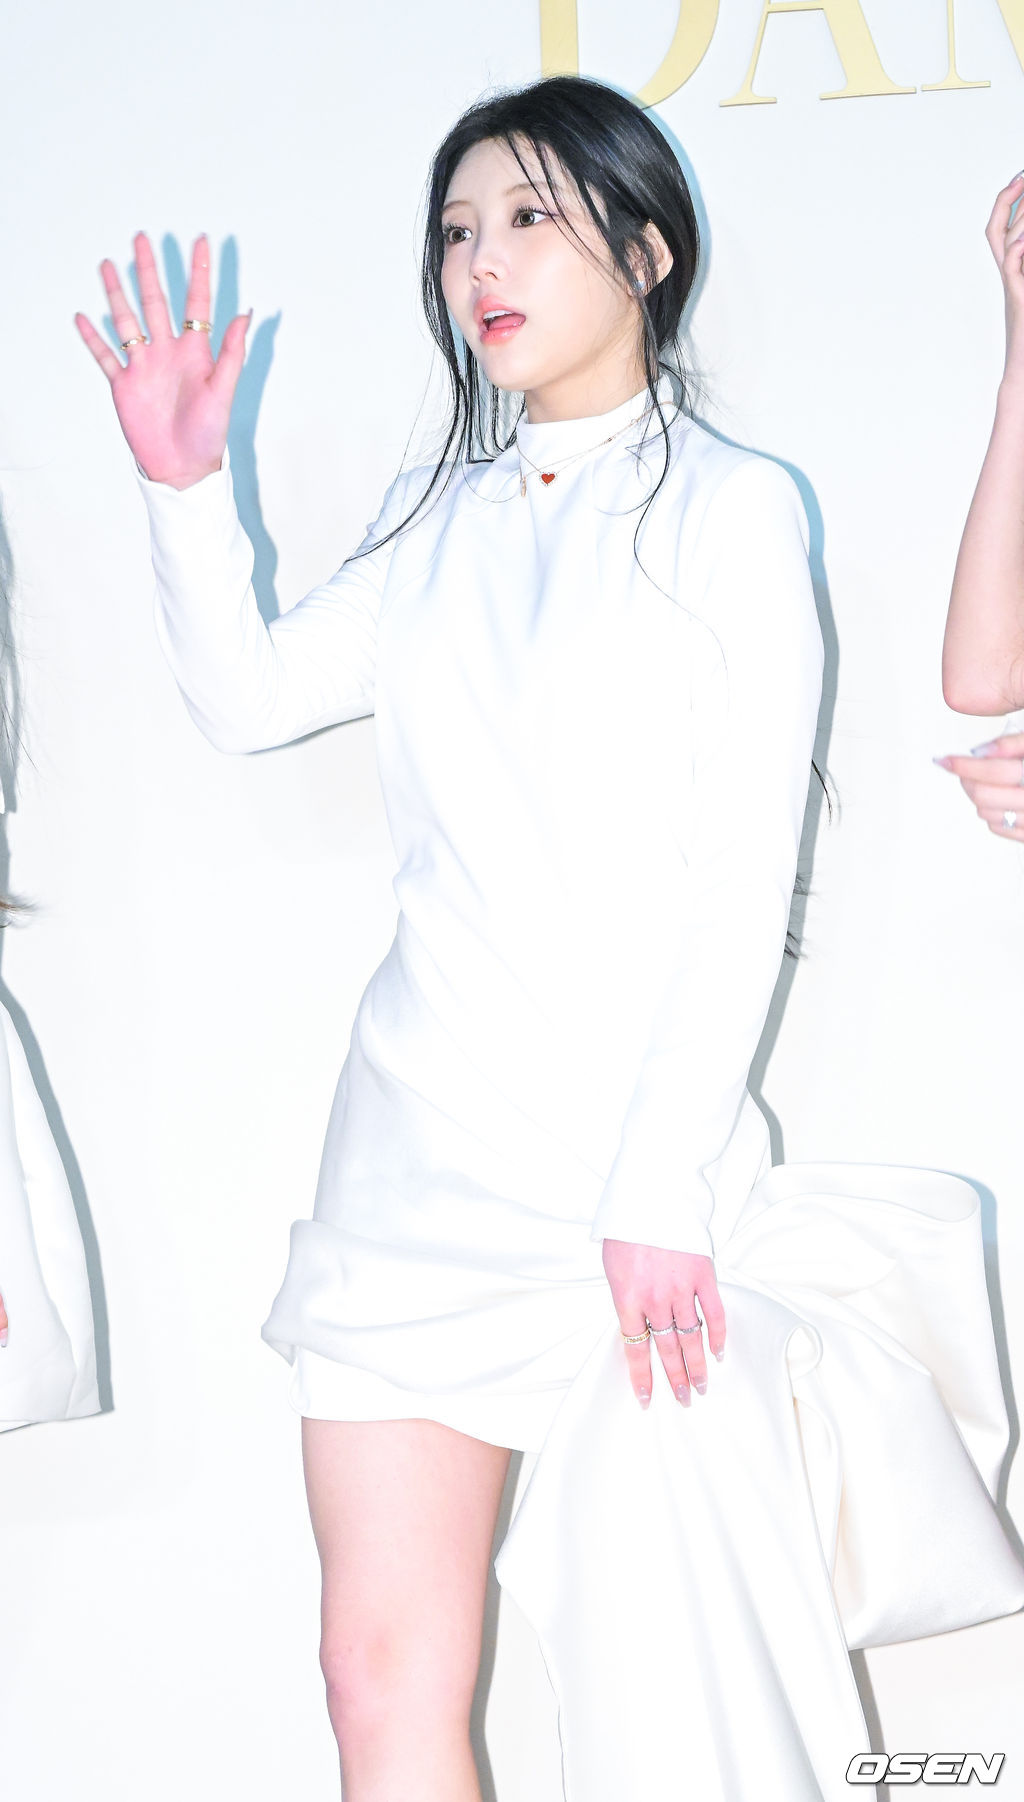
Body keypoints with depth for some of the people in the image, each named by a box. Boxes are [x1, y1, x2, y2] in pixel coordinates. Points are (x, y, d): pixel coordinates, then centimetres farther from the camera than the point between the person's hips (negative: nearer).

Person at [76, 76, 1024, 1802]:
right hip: (421, 1132, 4)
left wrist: (661, 1191, -13)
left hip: (642, 1143, -4)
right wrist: (183, 482, -1)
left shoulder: (729, 507, 0)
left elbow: (746, 882, -7)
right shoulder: (434, 517, 16)